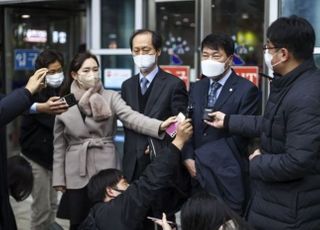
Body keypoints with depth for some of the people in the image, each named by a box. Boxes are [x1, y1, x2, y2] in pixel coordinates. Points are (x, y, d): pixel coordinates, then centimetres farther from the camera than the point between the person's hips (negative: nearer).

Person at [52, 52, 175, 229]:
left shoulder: (111, 97, 0)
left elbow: (131, 117, -18)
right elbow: (59, 146, 7)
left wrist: (160, 126, -36)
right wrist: (59, 179, 4)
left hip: (106, 171, -1)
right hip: (77, 175, 1)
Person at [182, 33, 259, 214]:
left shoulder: (246, 90, -7)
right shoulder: (197, 88, 13)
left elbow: (241, 135, -12)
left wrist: (202, 156, -10)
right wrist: (188, 158, -5)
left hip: (228, 176, -5)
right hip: (199, 174, 5)